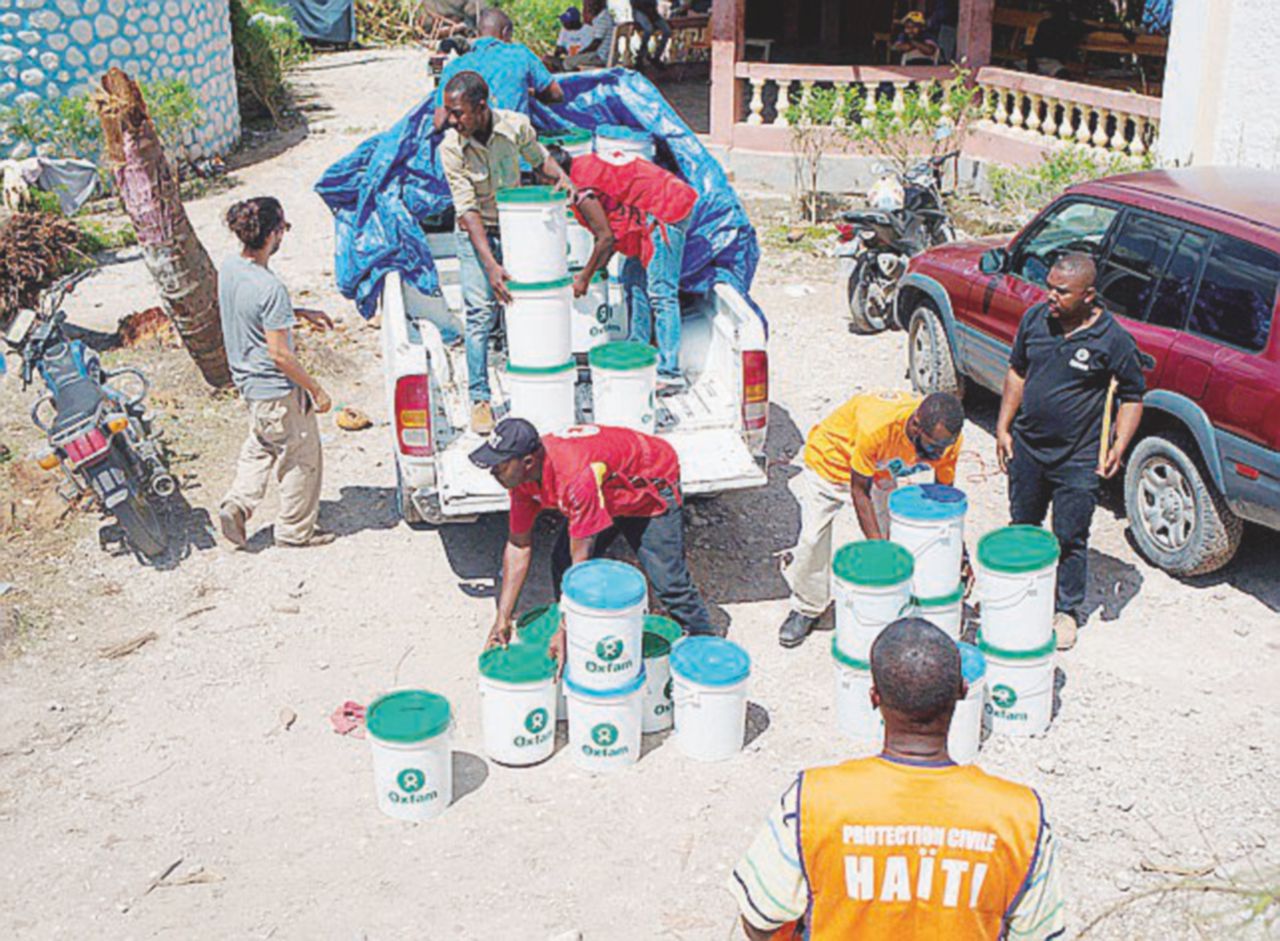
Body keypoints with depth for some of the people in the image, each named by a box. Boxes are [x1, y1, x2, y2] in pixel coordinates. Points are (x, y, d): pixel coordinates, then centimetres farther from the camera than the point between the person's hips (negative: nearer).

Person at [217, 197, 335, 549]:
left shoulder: (228, 267, -2)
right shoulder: (270, 288, -29)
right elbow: (278, 353, -26)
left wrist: (301, 312, 15)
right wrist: (316, 390, -15)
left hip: (248, 381, 8)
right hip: (276, 389, -8)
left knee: (261, 445, 29)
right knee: (301, 456, 10)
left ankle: (238, 503, 17)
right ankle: (296, 530, 23)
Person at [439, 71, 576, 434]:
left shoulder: (515, 125, -14)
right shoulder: (451, 147, -20)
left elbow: (539, 158, 8)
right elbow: (467, 209, -23)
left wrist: (561, 177, -14)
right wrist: (490, 264, -31)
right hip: (475, 234, -2)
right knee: (480, 315, -8)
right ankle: (479, 398, 0)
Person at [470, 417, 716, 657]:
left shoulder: (576, 478, -44)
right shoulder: (522, 476, -19)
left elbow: (581, 561, -39)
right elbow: (518, 546, -9)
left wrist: (564, 631, -36)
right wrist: (502, 617, -12)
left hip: (652, 484, -7)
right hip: (607, 492, 7)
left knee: (668, 581, -12)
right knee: (562, 564, -2)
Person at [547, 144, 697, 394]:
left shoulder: (582, 189, -14)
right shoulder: (586, 165, 16)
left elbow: (606, 237, -13)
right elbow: (612, 226, 19)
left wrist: (585, 277, -1)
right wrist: (598, 267, 20)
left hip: (665, 210, -11)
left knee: (660, 292, -11)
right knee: (634, 280, 18)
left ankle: (670, 374, -12)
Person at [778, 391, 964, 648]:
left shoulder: (947, 437, -27)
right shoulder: (877, 425, -44)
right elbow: (859, 490, -28)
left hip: (881, 471, 5)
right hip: (830, 460, -4)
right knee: (813, 537, -5)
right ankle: (806, 609, 15)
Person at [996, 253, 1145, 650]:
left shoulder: (1113, 339, -14)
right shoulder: (1035, 318, -3)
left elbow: (1132, 397, -4)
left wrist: (1118, 446, -14)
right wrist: (1004, 428, 6)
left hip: (1077, 459, -4)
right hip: (1026, 447, 4)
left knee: (1069, 538, 6)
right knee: (1022, 526, 19)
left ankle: (1068, 610, 26)